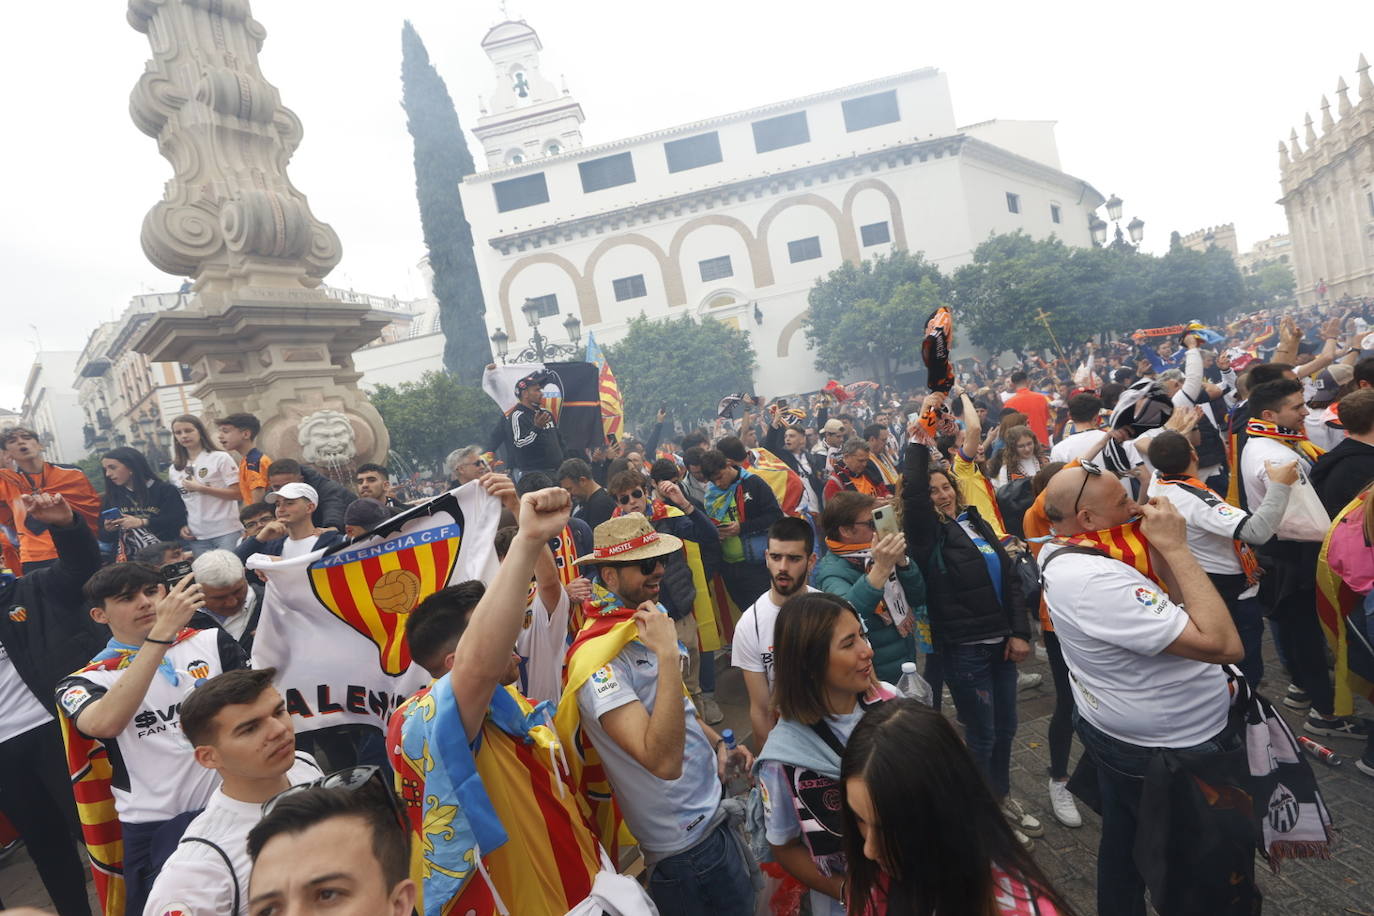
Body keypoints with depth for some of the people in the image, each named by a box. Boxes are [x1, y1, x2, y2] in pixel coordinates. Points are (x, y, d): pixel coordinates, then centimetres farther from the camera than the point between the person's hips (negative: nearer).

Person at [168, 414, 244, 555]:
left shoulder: (220, 458, -1)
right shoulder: (174, 470, 14)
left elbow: (236, 493, -8)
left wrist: (200, 488, -12)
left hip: (227, 532, -4)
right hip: (197, 537, 5)